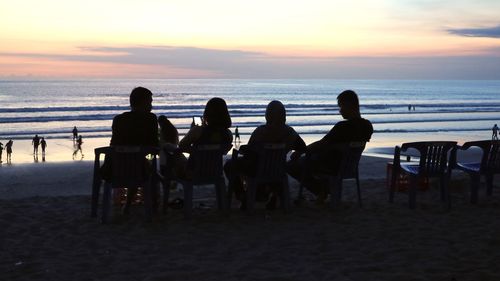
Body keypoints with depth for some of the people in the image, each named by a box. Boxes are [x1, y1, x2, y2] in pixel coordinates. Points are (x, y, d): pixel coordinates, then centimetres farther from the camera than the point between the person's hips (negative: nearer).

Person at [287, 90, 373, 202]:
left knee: (291, 165, 6)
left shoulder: (342, 126, -28)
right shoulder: (367, 125, -5)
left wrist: (299, 152, -7)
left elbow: (320, 144, -22)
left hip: (332, 165, -8)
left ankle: (320, 190, 5)